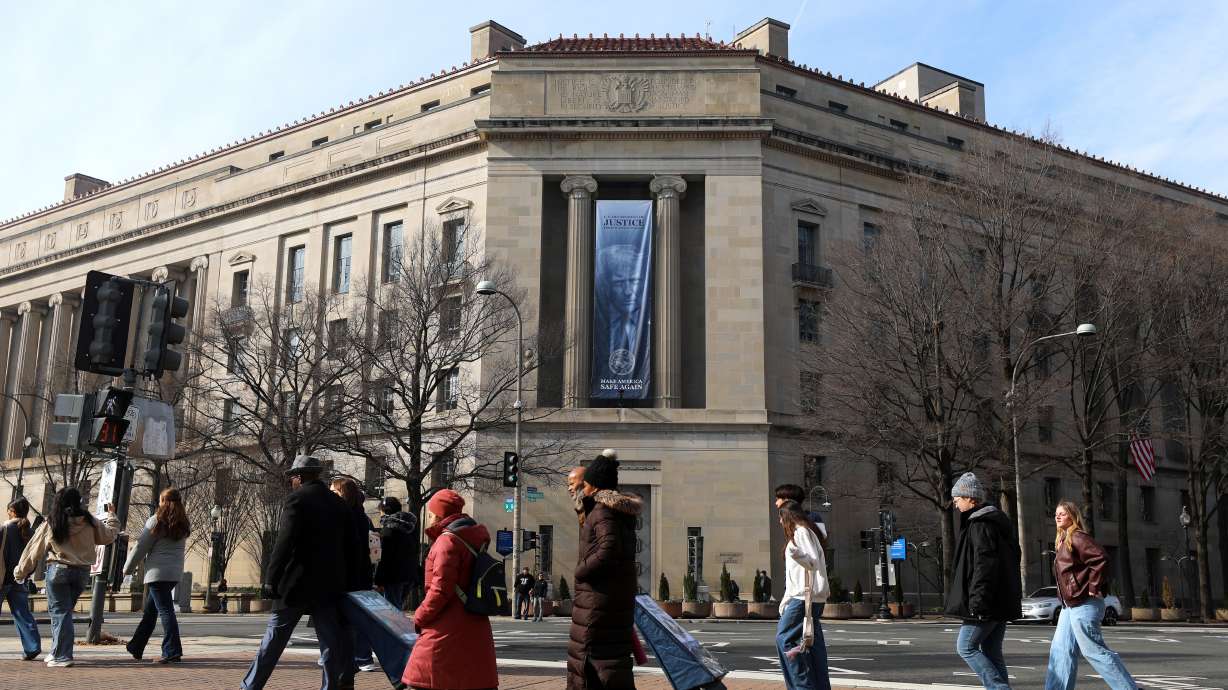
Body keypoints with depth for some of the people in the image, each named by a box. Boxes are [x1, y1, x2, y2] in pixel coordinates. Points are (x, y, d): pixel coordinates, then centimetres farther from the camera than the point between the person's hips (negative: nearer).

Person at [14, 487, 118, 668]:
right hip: (82, 572, 3)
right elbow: (109, 536, 11)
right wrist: (111, 516, 28)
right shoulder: (90, 522, 1)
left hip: (58, 570, -3)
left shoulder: (50, 524, -3)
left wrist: (21, 572, 13)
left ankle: (62, 656, -2)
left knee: (60, 612, 1)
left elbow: (34, 551, 2)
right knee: (65, 611, 16)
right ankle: (58, 652, 20)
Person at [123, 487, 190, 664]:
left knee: (165, 610, -7)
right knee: (149, 610, 18)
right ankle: (136, 647, 28)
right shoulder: (184, 525, 9)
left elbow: (141, 548, -4)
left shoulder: (156, 521, -7)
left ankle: (172, 651, -12)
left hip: (158, 572, -6)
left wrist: (128, 568, 6)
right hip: (176, 573, 6)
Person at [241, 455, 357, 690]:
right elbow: (349, 546, 11)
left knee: (274, 638, 8)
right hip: (329, 584, 5)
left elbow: (284, 544, -15)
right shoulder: (338, 504, 10)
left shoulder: (296, 500, -8)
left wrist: (271, 580, -12)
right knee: (331, 642, 6)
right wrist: (341, 580, 15)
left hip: (297, 583, -4)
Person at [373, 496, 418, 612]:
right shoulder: (411, 525, 10)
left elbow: (385, 557, -18)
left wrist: (379, 581, -15)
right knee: (398, 607, 19)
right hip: (409, 575, 8)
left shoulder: (389, 527, -13)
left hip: (394, 577, -8)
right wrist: (415, 577, 20)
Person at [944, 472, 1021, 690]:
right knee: (992, 652, 11)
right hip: (1001, 602, 10)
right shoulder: (997, 522, 17)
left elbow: (984, 566, -23)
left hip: (986, 605, -10)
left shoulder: (980, 525, -14)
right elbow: (1012, 559, 22)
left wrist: (977, 602, -22)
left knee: (966, 647, -1)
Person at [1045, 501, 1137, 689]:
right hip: (1070, 605, 10)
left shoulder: (1077, 537, -11)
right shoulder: (1062, 541, 18)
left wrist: (1093, 588, -19)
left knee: (1093, 650, -6)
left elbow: (1101, 559, -22)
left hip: (1083, 605, -10)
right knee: (1061, 650, 7)